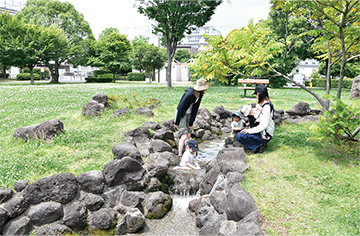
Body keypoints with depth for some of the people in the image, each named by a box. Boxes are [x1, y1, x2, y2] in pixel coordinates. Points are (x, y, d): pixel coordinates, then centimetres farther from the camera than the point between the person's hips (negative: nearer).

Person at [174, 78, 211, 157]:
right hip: (181, 115, -7)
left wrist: (191, 122, 2)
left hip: (189, 115, 8)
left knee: (188, 135, 9)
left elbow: (195, 109, 3)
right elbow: (181, 108, -23)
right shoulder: (189, 94, -28)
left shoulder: (199, 95, -3)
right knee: (184, 136, -11)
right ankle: (180, 155, -3)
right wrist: (176, 122, -17)